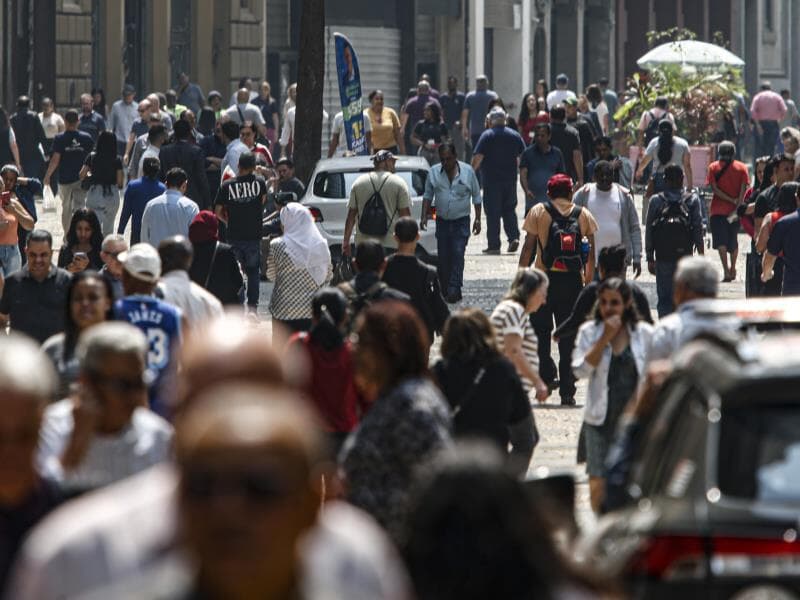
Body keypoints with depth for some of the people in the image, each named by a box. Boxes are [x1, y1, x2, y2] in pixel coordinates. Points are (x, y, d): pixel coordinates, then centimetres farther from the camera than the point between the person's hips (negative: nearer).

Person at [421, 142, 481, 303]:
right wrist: (424, 216, 0)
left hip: (461, 222, -3)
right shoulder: (434, 172, 2)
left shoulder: (467, 171, -3)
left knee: (457, 254, -13)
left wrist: (477, 220, 2)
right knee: (442, 257, 3)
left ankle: (454, 290, -17)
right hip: (442, 221, 3)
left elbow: (476, 197, 5)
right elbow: (427, 196, 10)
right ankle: (444, 289, 13)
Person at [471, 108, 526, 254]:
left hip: (491, 180, -4)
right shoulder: (515, 135, 6)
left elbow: (477, 157, -14)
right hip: (510, 179, 4)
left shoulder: (487, 136, -8)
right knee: (509, 210, 14)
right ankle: (514, 237, -4)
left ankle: (494, 245, -1)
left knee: (492, 213, 0)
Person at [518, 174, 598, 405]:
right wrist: (589, 281, 12)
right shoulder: (583, 214, 7)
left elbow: (528, 247, -4)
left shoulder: (538, 212, 2)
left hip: (544, 279, -2)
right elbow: (592, 251, 5)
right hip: (573, 281, 2)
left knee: (540, 330, 13)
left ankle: (547, 374, -3)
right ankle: (567, 390, 5)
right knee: (568, 335, 6)